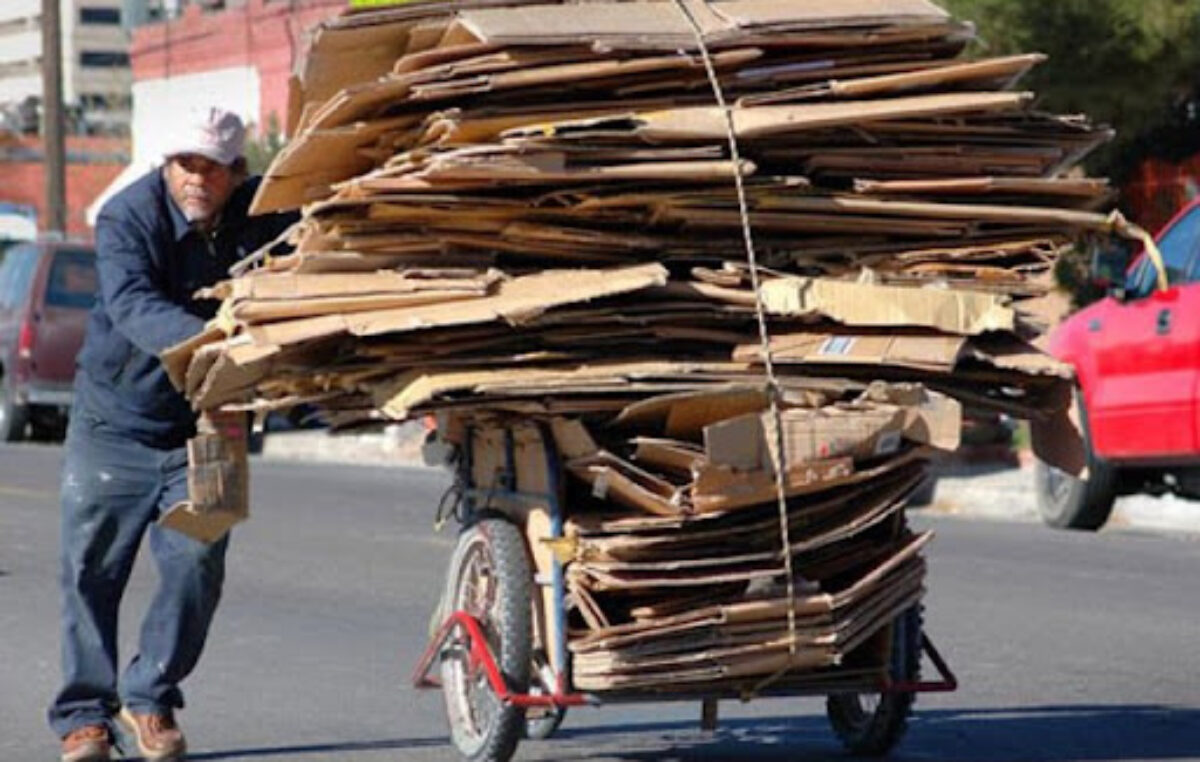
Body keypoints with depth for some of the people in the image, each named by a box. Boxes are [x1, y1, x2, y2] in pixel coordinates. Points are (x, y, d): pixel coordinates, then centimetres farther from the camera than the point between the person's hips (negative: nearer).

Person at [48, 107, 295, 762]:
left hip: (203, 429, 2)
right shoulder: (127, 216, -18)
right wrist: (205, 339, -53)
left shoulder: (261, 214, -8)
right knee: (91, 571, 0)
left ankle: (149, 700, 12)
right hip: (113, 420, -2)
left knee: (196, 564, -7)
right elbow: (131, 304, -34)